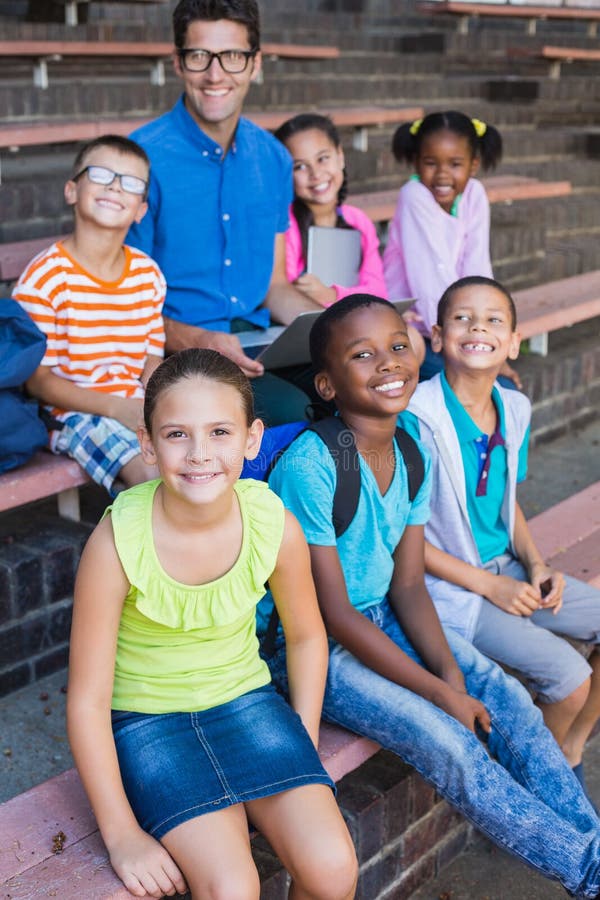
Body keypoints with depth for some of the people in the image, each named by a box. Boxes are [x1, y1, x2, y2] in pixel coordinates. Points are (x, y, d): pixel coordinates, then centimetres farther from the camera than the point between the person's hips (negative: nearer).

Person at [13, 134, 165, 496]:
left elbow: (152, 358, 11)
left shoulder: (148, 274, 7)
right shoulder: (44, 278, -11)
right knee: (153, 473, -28)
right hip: (75, 413, -6)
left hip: (137, 405, 6)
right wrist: (117, 408, -22)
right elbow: (37, 378, -12)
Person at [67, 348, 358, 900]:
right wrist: (122, 833, -13)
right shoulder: (118, 540, -24)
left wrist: (305, 748, 3)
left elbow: (306, 635, 6)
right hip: (147, 718, -2)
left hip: (245, 700, 3)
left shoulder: (276, 525, -15)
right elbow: (88, 699, -15)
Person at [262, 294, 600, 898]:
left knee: (507, 699, -5)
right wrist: (441, 692, -19)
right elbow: (334, 616, -22)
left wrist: (451, 671, -15)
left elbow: (408, 584, 1)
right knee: (445, 741, -18)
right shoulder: (310, 466, -25)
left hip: (382, 620, 7)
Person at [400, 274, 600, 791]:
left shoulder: (515, 410, 3)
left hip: (507, 571, 8)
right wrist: (488, 585, -16)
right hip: (448, 586, -8)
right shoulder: (417, 416, -19)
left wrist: (535, 565, -3)